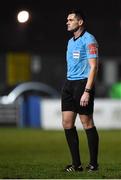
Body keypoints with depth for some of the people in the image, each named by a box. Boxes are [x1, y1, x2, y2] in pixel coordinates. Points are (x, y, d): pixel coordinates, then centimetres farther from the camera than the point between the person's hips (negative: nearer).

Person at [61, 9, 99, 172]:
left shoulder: (89, 40, -9)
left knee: (87, 123, -4)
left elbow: (93, 66, -14)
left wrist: (87, 91, -20)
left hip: (83, 84, -8)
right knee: (67, 123, 2)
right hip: (69, 84, 8)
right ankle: (76, 164, 6)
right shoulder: (71, 41, 18)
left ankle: (93, 163, 4)